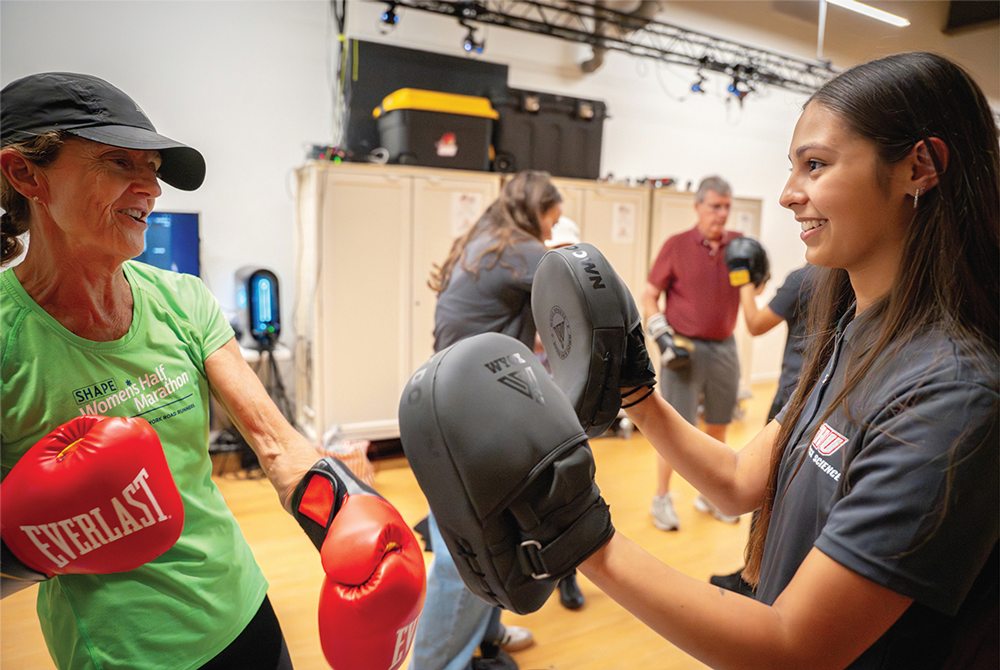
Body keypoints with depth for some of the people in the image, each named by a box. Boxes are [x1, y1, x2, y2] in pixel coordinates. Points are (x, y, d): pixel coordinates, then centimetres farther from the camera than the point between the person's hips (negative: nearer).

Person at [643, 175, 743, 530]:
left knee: (718, 428, 13)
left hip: (724, 347, 4)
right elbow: (649, 296, -1)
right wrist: (662, 336, -12)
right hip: (684, 349, -4)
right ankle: (661, 499, 13)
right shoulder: (677, 245, -3)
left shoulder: (739, 245, 5)